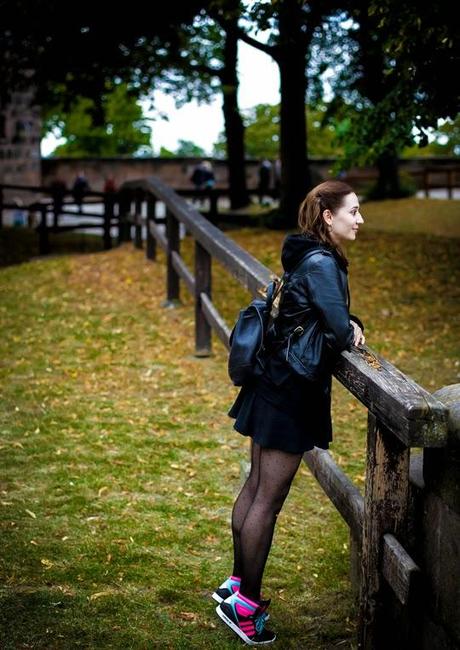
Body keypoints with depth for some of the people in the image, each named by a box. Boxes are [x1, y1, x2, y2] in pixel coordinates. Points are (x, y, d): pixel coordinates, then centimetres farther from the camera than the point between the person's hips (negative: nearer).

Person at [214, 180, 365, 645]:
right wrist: (349, 335, 0)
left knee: (256, 487, 17)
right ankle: (244, 604, 8)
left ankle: (236, 583, 29)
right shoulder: (321, 263, -18)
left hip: (273, 383, 10)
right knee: (268, 499, -1)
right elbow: (339, 333, -22)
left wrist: (348, 325, 1)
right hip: (293, 393, -10)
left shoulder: (308, 257, 11)